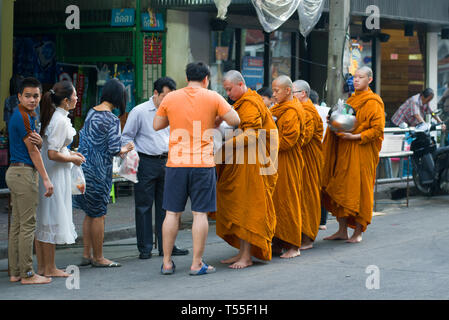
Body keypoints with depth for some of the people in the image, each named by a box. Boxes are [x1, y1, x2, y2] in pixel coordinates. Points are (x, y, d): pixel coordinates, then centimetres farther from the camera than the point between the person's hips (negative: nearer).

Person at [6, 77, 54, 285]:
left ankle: (15, 272, 13)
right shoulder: (22, 117, -14)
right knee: (27, 224, -8)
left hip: (16, 173, 10)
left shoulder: (29, 116, 16)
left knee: (17, 224, 10)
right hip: (24, 172, -10)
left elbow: (36, 147, 15)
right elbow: (32, 151, -14)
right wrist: (46, 179, -13)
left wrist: (38, 141, -10)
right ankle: (27, 274, -6)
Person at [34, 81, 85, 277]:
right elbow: (53, 154, -22)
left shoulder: (51, 116, 10)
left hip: (44, 173, 10)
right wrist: (72, 159, -8)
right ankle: (49, 268, 5)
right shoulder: (61, 121, -19)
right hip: (55, 174, -10)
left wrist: (69, 153, 16)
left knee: (42, 220, 12)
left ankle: (42, 266, 18)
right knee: (52, 219, -2)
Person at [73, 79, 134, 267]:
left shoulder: (91, 112, 7)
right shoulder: (112, 120, -16)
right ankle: (98, 258, 10)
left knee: (90, 213, 16)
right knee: (99, 215, 2)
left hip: (84, 166, 8)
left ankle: (86, 255, 20)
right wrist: (125, 149, 3)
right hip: (98, 171, -8)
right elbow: (114, 149, -19)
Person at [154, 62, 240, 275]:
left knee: (172, 213, 8)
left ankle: (167, 262, 12)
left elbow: (157, 125, 11)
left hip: (175, 162, 2)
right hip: (203, 163, -2)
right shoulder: (213, 98, 0)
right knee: (200, 213, 2)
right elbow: (234, 120, -1)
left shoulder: (170, 98, 4)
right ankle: (197, 264, 3)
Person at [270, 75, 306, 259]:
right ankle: (278, 243, 13)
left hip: (288, 164, -9)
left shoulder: (292, 112, -13)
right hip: (276, 163, 9)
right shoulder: (278, 109, 16)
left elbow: (287, 141, -19)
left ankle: (293, 246, 3)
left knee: (287, 202, -4)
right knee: (275, 201, 8)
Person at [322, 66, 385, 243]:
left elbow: (377, 129, -13)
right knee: (340, 189, 5)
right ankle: (342, 230, 11)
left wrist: (355, 137, -21)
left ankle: (358, 232, 2)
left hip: (361, 152, -7)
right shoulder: (351, 99, 17)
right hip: (343, 150, 7)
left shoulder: (373, 102, -6)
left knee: (358, 189, -5)